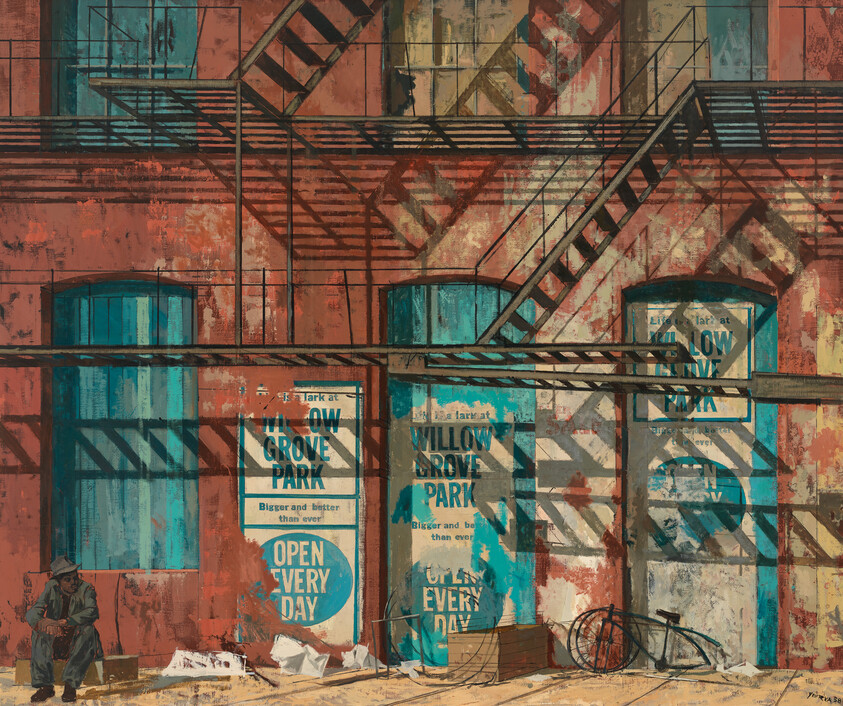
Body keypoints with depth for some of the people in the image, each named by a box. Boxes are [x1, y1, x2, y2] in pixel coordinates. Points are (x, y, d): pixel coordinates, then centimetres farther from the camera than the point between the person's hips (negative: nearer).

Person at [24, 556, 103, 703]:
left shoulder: (86, 589, -4)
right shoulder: (52, 588, 2)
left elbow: (92, 611, -23)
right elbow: (32, 613, -8)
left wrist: (67, 622, -37)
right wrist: (40, 621, -33)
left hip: (77, 640, -2)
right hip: (55, 643, 2)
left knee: (88, 629, -33)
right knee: (38, 631, -26)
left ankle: (70, 685, -36)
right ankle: (45, 686, -32)